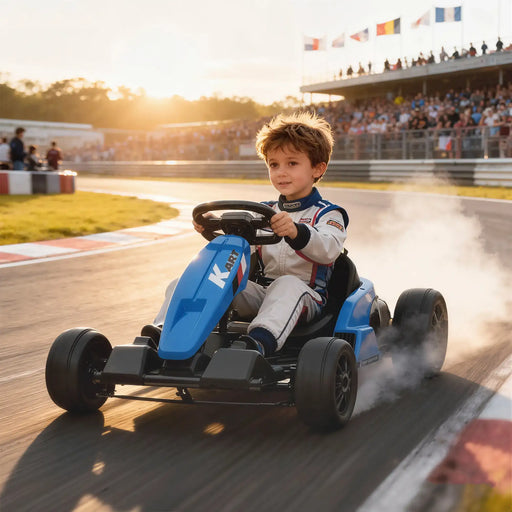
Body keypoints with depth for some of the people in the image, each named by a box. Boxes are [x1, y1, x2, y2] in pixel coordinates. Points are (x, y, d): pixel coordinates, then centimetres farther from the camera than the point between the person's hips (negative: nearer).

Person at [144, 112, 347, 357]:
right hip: (260, 294, 5)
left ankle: (259, 342, -63)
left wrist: (296, 231, -40)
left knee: (288, 285, -42)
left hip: (306, 297, -5)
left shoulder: (328, 214, 3)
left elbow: (329, 249, -20)